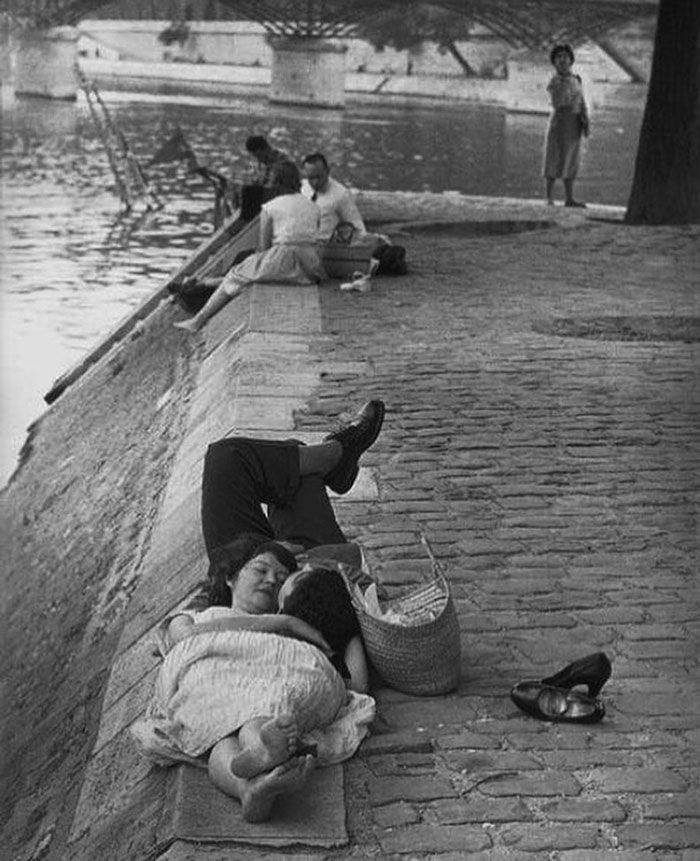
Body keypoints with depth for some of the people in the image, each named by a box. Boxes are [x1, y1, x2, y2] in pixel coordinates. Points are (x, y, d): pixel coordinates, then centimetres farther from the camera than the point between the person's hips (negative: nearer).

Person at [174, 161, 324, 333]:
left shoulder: (269, 207, -1)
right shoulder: (312, 206, 14)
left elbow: (263, 246, -1)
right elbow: (313, 238, 16)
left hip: (283, 258, -6)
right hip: (311, 266, 6)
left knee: (235, 276, 12)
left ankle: (198, 320, 13)